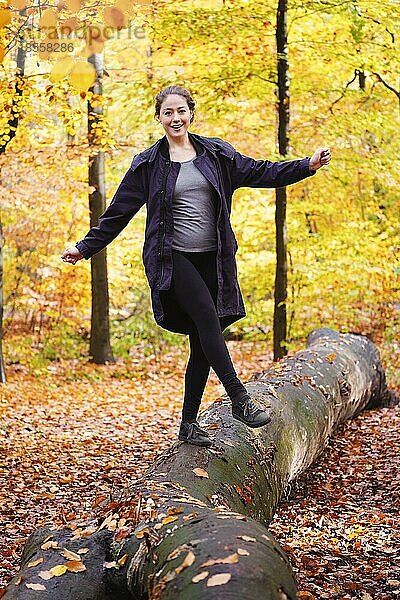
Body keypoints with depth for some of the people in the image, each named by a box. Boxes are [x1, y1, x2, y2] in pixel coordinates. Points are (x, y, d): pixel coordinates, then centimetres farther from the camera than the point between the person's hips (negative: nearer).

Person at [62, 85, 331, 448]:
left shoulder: (217, 154, 10)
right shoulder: (148, 164, 4)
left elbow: (260, 173, 11)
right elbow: (119, 213, 9)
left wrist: (307, 166, 1)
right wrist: (85, 248, 9)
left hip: (212, 260, 3)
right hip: (172, 259, -3)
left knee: (203, 343, 1)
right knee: (207, 316, -26)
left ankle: (189, 424, 10)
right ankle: (240, 399, -23)